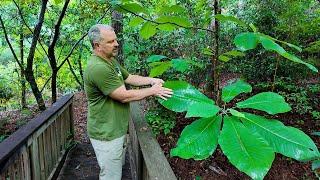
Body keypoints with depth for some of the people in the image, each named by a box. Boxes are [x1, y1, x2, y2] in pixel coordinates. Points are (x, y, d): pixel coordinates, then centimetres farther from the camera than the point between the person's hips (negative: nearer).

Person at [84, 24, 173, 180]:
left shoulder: (111, 61, 7)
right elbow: (124, 96, -25)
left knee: (118, 167, 26)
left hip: (116, 130, 10)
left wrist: (152, 80, 1)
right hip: (106, 134, -10)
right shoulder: (98, 68, -27)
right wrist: (152, 91, -15)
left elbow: (130, 78, 15)